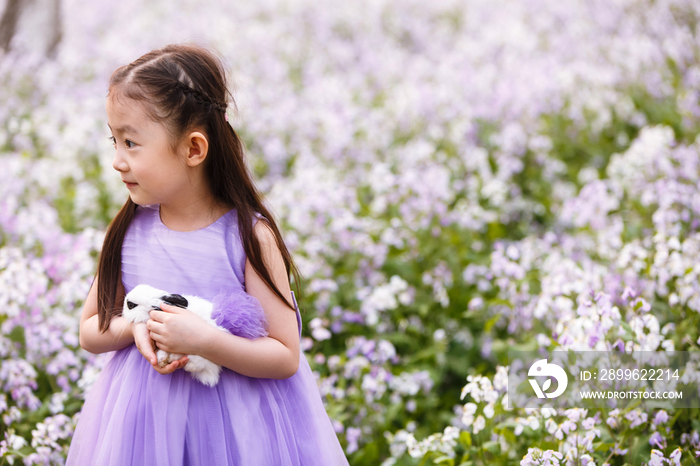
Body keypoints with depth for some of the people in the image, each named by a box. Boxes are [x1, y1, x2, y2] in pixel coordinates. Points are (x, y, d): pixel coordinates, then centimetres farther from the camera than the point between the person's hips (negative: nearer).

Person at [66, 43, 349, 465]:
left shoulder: (249, 236, -15)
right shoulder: (130, 229, -3)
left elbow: (285, 358, -14)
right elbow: (90, 331, 7)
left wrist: (202, 339, -26)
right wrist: (135, 328, -14)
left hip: (234, 427, -3)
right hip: (146, 421, 4)